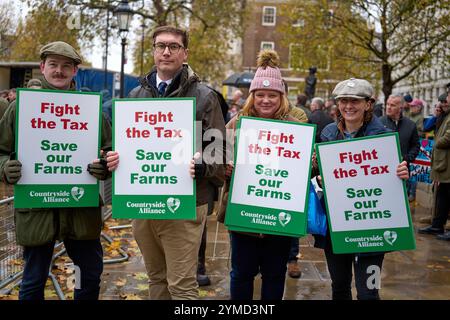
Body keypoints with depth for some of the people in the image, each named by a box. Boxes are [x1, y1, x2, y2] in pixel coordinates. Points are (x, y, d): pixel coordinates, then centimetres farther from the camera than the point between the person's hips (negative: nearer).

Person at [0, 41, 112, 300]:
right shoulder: (21, 107, 3)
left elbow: (110, 150, 9)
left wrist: (105, 167, -13)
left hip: (82, 209, 1)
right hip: (35, 209, -1)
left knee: (92, 273, 14)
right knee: (34, 281, 12)